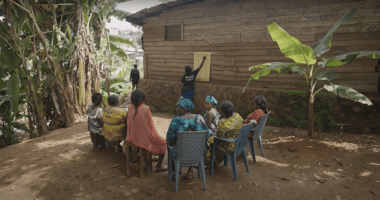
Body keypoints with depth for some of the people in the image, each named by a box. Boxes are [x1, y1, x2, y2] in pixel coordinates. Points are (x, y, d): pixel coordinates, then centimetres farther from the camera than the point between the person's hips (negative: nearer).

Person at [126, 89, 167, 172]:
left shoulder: (130, 108, -8)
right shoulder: (145, 109, -23)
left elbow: (129, 124, 3)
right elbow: (150, 126, -14)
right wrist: (155, 136, 4)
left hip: (133, 138, 6)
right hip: (144, 139, -6)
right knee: (163, 143, 18)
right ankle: (159, 166, 25)